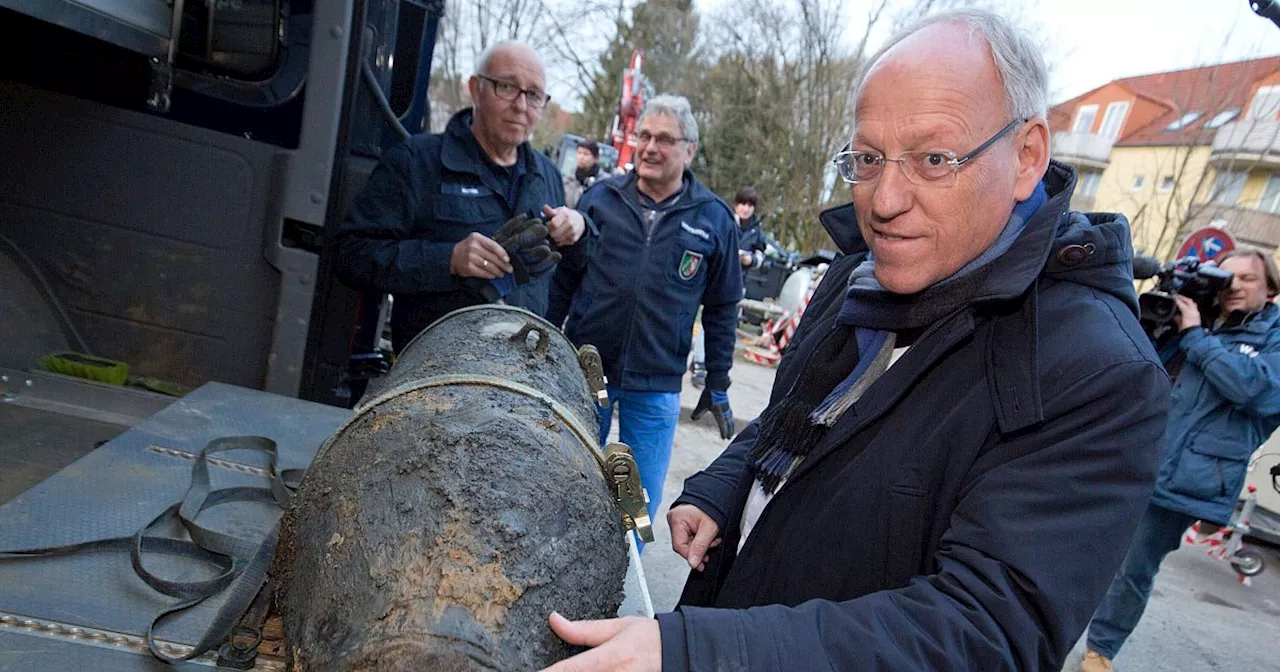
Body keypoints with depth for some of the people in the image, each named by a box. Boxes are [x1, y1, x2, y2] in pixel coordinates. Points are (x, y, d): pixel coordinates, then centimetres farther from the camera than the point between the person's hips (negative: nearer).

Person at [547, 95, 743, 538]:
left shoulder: (714, 219, -1)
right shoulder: (600, 199, 1)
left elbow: (722, 307, 6)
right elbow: (562, 280, 7)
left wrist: (718, 383, 6)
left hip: (657, 389, -1)